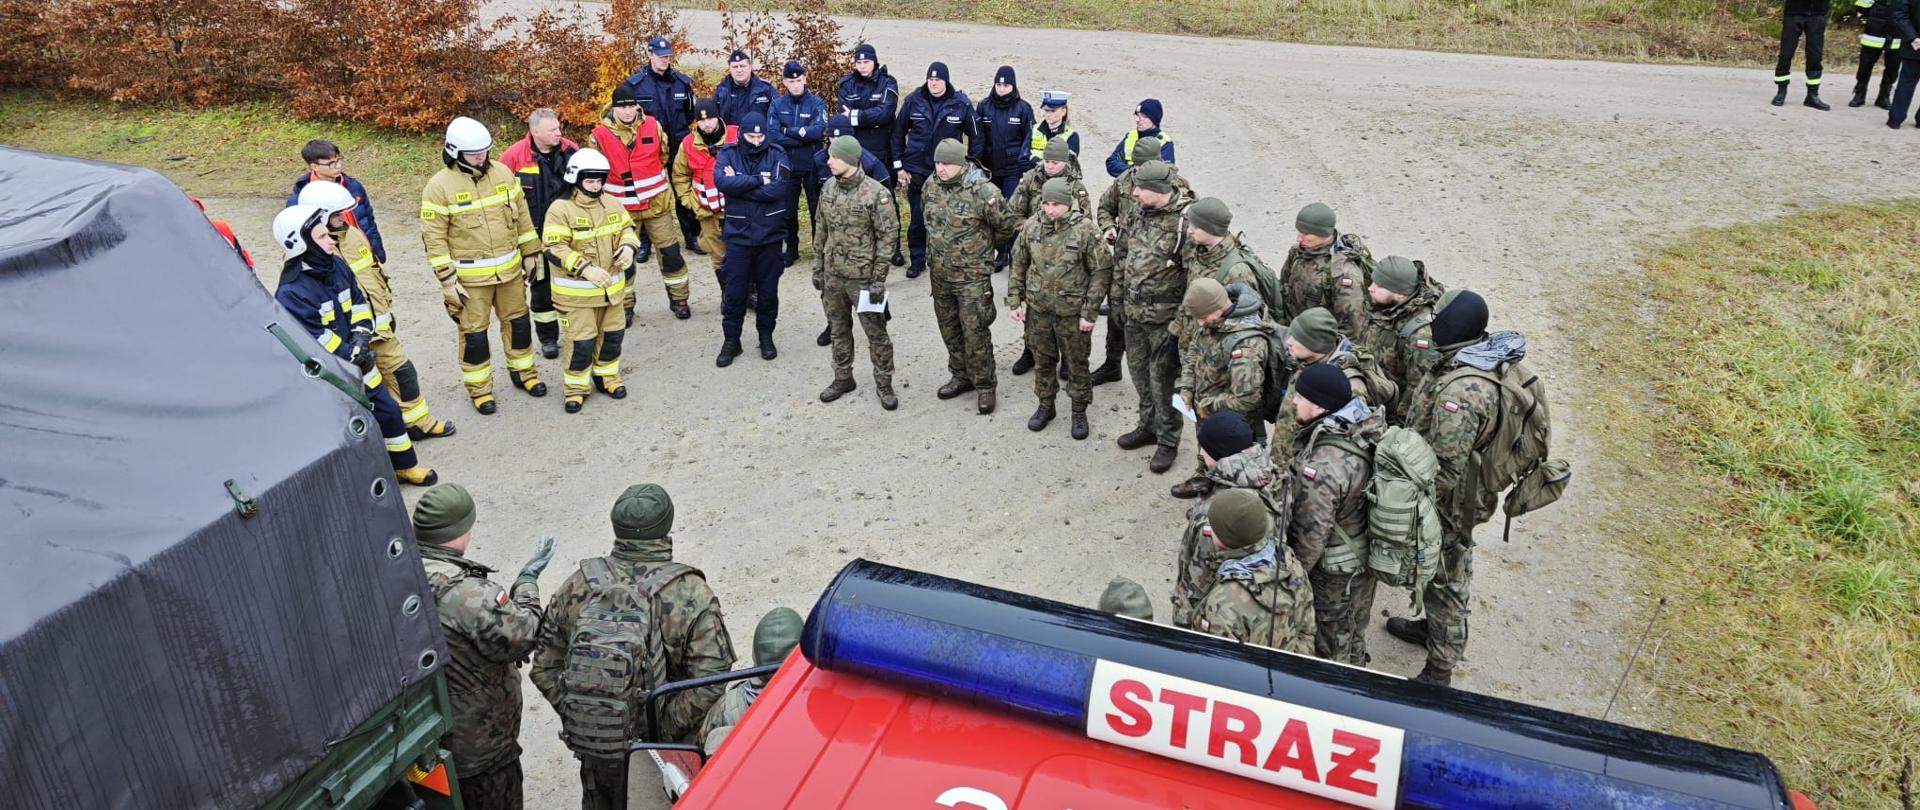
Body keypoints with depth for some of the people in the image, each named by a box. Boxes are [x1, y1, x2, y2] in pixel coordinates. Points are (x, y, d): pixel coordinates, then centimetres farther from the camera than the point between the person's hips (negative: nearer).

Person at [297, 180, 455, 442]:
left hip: (381, 328, 7)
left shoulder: (352, 235, 5)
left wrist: (387, 310, 23)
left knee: (401, 372, 16)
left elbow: (376, 272, 18)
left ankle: (419, 423, 31)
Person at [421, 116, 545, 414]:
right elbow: (434, 238, -11)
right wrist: (447, 280, -13)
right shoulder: (439, 186, -13)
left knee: (518, 321, 16)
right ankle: (479, 387, 21)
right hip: (470, 276, -4)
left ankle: (523, 371, 36)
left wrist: (530, 253, 11)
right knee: (474, 332, 5)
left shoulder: (502, 173, 0)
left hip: (509, 269, 4)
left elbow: (521, 216, 10)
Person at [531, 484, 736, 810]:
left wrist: (576, 716, 4)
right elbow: (709, 682, -24)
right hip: (663, 750, -3)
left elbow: (545, 668, -1)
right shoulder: (691, 596, -19)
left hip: (593, 745, 3)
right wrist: (668, 728, -14)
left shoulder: (577, 587, -7)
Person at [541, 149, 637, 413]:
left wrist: (628, 246, -9)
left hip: (611, 287, 6)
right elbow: (555, 249, -20)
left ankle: (606, 376, 35)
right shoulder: (560, 209, -16)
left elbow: (627, 228, 15)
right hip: (576, 291, -6)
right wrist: (585, 268, -30)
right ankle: (576, 387, 15)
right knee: (581, 341, -2)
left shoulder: (612, 204, 2)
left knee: (612, 334, 15)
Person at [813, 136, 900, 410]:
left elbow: (887, 237, -14)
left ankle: (884, 383, 18)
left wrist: (879, 279, -16)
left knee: (876, 333, 5)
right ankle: (842, 378, 32)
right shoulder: (828, 189, 3)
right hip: (833, 275, 6)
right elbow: (821, 230, 13)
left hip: (862, 278, -6)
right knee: (838, 330, 17)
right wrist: (818, 268, 12)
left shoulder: (876, 193, -16)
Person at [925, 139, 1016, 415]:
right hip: (940, 274, 6)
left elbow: (1008, 224, -8)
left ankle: (985, 386, 10)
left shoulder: (981, 192, -18)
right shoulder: (931, 187, 1)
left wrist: (981, 243, 3)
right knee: (949, 330, 17)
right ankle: (961, 376, 33)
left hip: (972, 276, -6)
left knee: (975, 333, -3)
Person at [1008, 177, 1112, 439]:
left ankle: (1079, 412, 25)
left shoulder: (1085, 231, -15)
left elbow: (1101, 272, -11)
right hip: (1038, 309, 3)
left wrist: (1089, 312, -13)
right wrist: (1015, 301, 4)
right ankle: (1045, 405, 35)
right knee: (1043, 360, 17)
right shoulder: (1031, 227, -4)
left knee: (1076, 363, 9)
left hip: (1071, 311, -3)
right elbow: (1018, 266, 8)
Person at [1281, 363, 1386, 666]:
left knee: (1333, 646, 16)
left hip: (1335, 571, -8)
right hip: (1364, 553, 8)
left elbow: (1309, 534, -28)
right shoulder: (1367, 427, -12)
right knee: (1352, 633, 30)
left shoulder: (1323, 467, -36)